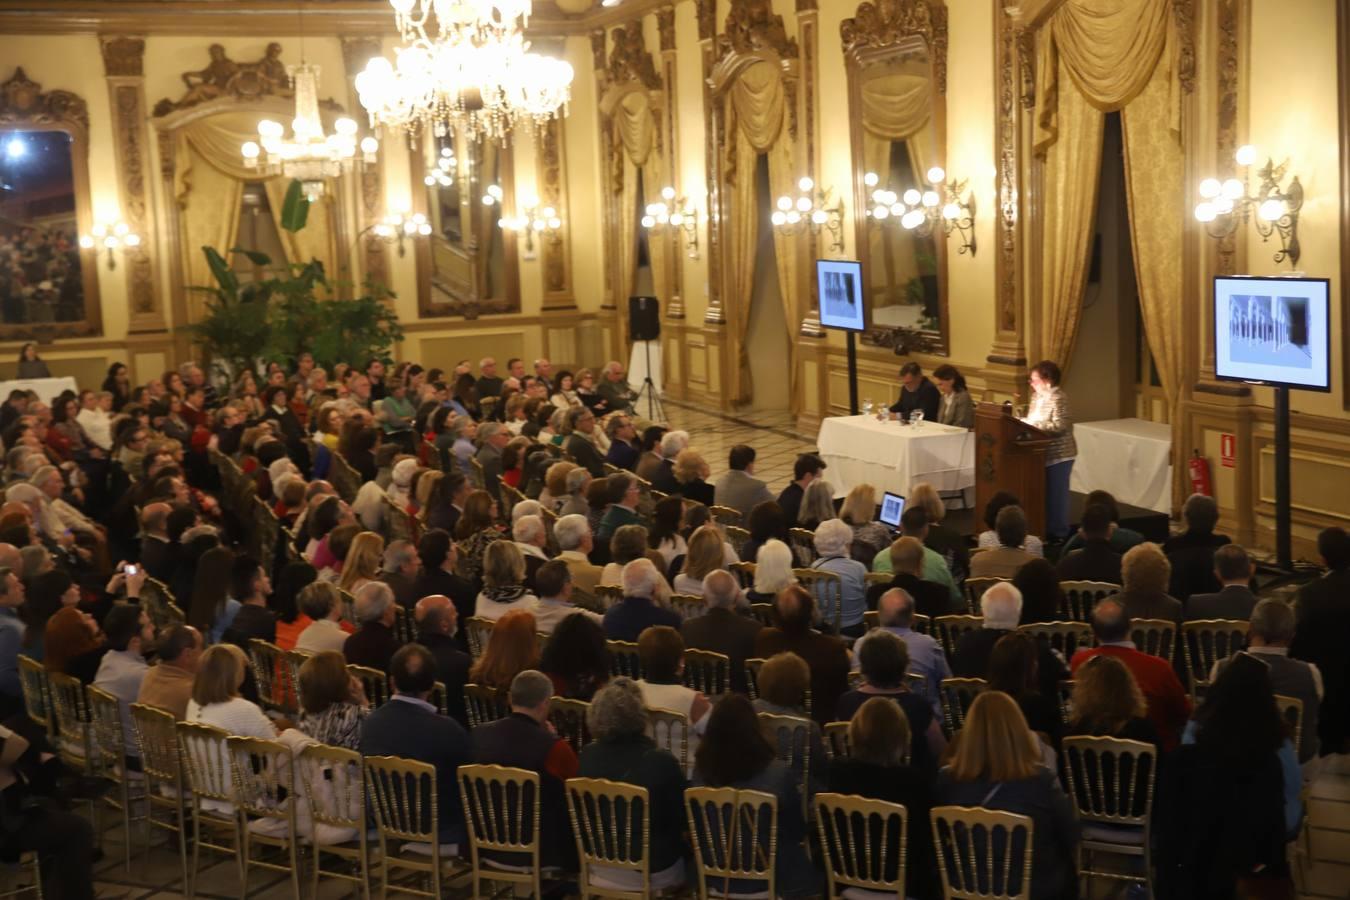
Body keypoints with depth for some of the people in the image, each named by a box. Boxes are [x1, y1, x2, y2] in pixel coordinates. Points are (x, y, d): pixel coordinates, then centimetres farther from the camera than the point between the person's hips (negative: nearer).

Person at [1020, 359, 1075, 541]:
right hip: (1045, 453, 9)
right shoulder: (1038, 395, 11)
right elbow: (1033, 419, 18)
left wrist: (1035, 426, -23)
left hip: (1058, 455, -9)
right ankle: (1047, 529, 22)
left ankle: (1058, 533, 7)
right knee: (1045, 492, 13)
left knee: (1056, 493, -1)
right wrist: (1023, 422, -3)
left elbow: (1061, 426, -25)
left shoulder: (1058, 398, -17)